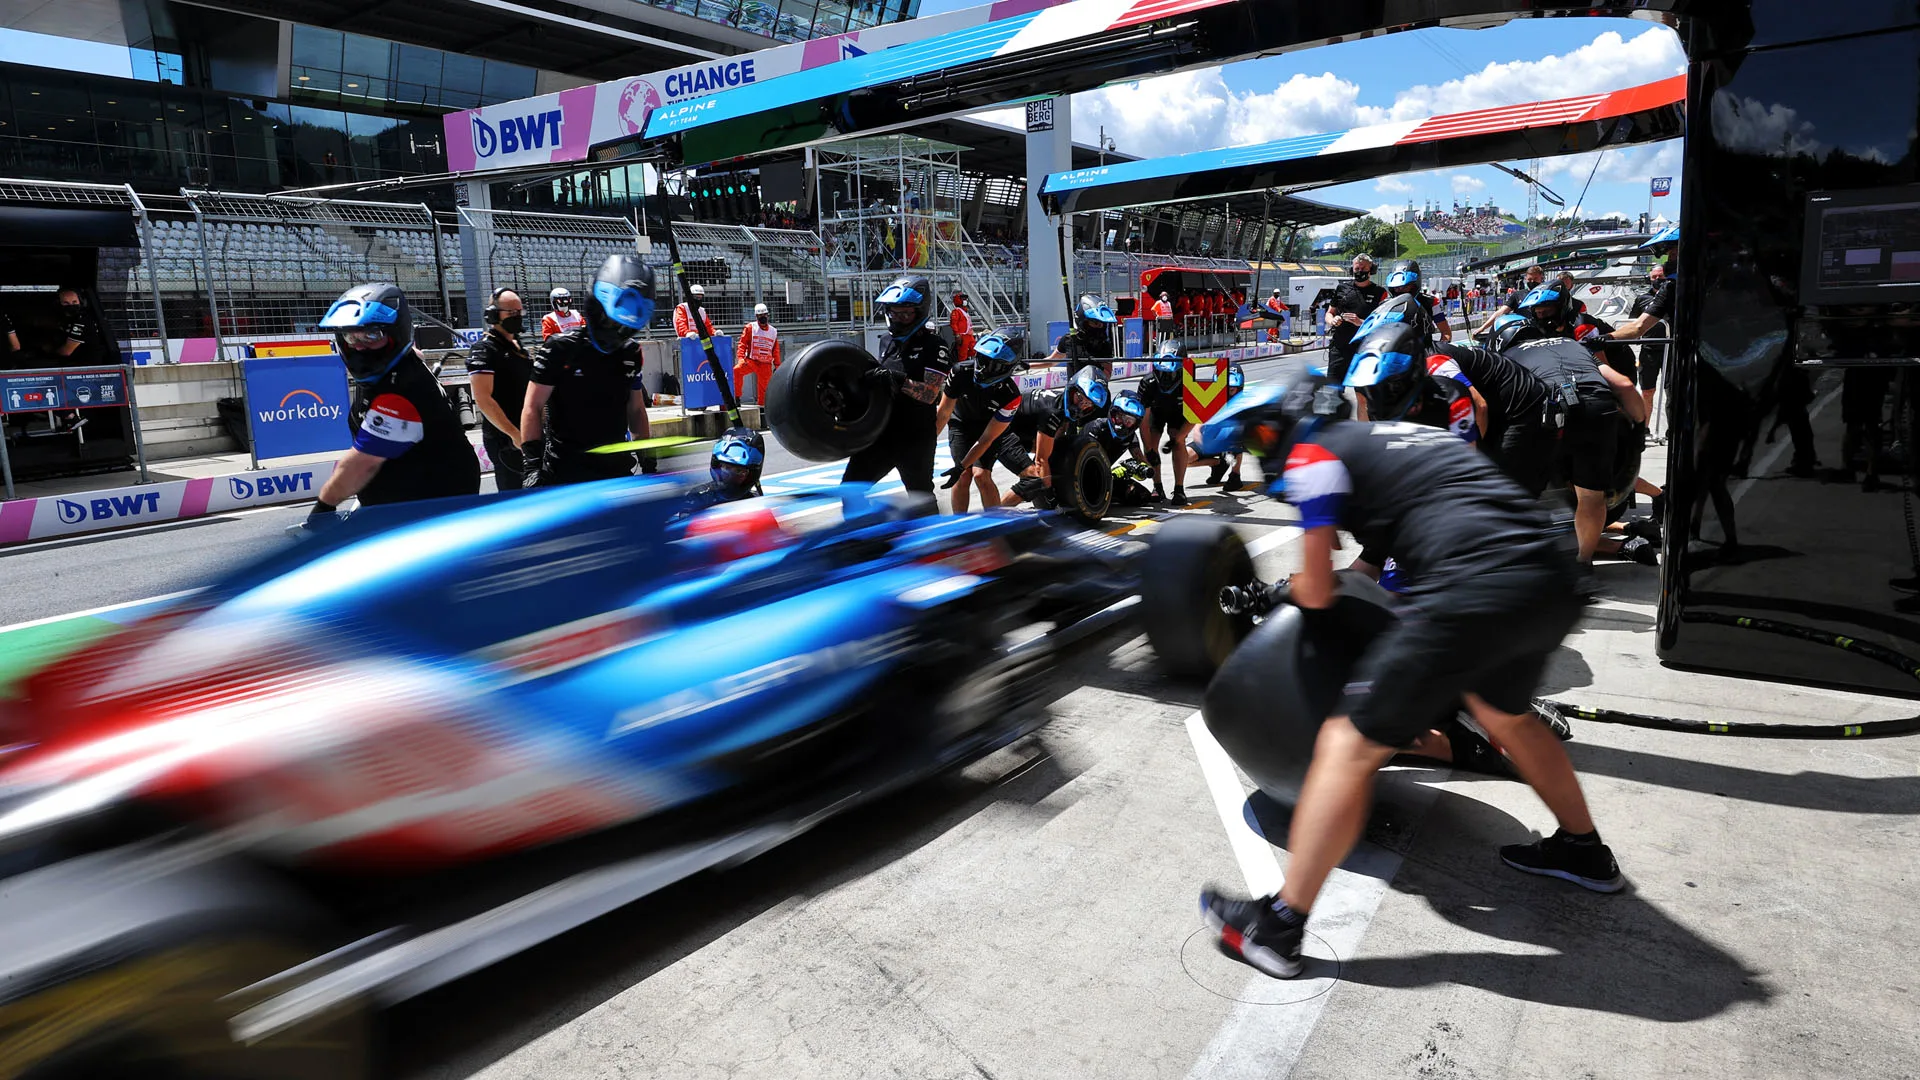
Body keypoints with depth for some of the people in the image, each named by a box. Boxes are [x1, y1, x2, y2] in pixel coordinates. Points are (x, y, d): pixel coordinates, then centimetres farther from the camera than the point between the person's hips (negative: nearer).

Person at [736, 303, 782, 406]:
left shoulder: (773, 332, 12)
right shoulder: (750, 327, 2)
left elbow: (776, 351, 18)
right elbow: (742, 344, -3)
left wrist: (777, 366, 15)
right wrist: (741, 358, -17)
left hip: (766, 365, 3)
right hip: (751, 361, -3)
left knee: (763, 390, 2)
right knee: (736, 371, -30)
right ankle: (737, 396, -23)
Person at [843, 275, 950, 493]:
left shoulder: (935, 346, -10)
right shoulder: (888, 342, 11)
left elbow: (930, 394, -21)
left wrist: (900, 381, -33)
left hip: (916, 437, -6)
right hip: (881, 432, 6)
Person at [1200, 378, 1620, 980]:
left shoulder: (1310, 456, 7)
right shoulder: (1401, 433, 29)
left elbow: (1317, 594, 8)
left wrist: (1293, 586, 29)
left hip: (1477, 590, -8)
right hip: (1555, 581, 9)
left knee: (1351, 744, -1)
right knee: (1503, 712, 35)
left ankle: (1278, 928, 4)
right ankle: (1585, 853, 50)